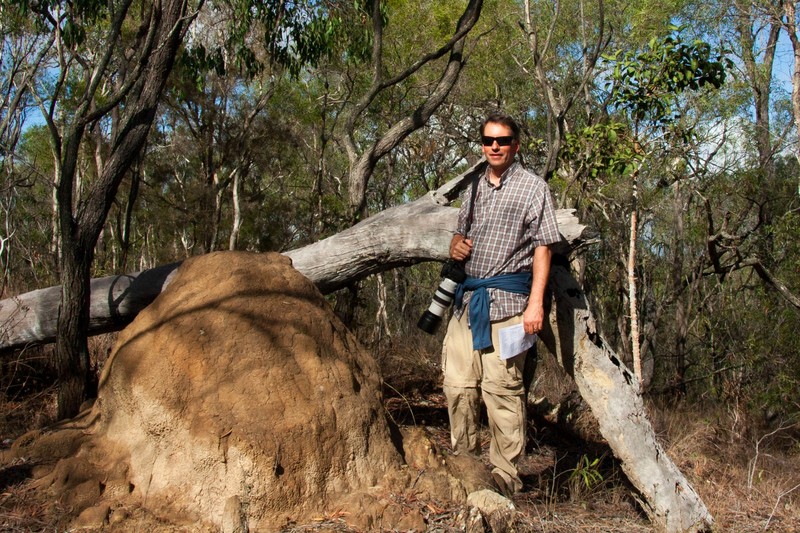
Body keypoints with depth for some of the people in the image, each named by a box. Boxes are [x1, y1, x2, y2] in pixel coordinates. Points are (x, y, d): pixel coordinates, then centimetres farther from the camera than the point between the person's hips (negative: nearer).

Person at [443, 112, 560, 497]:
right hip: (469, 297, 6)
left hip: (507, 299, -6)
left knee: (501, 388, -7)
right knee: (457, 383, 5)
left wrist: (535, 303, -13)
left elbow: (542, 247, -3)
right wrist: (456, 246, 4)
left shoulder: (533, 187, 3)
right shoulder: (475, 188, 19)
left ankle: (504, 476, 1)